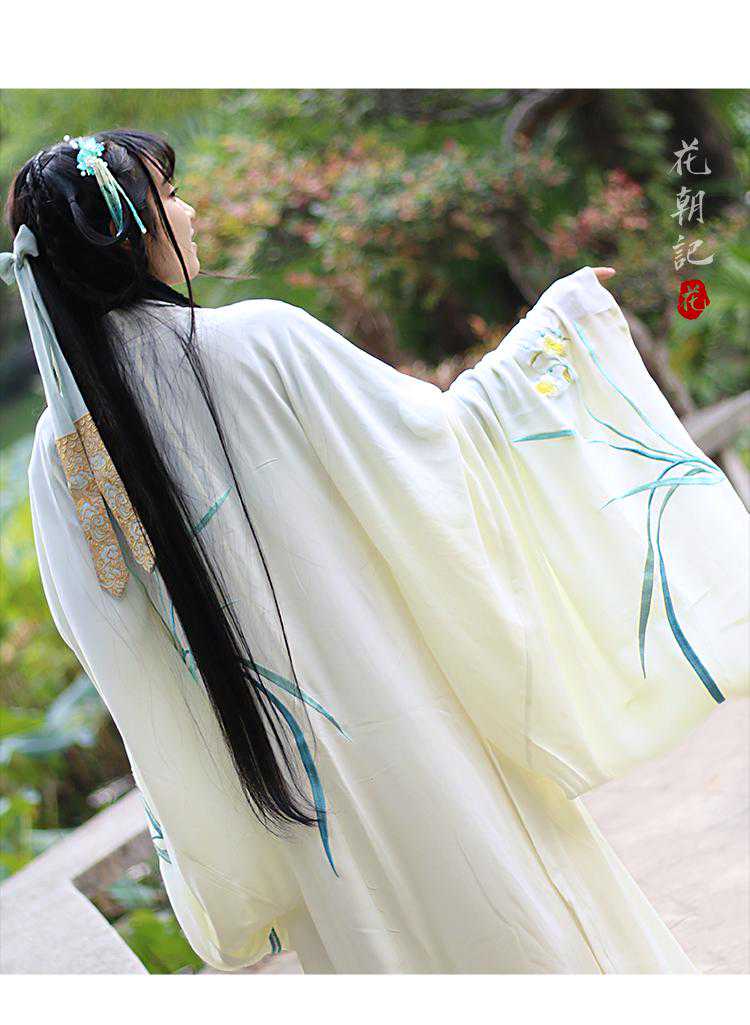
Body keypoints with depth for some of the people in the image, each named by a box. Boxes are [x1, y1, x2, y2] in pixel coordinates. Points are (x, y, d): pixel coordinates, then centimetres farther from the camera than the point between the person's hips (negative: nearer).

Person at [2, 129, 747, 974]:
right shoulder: (259, 341, -18)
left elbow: (105, 640, 3)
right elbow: (433, 436, -12)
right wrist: (558, 321, 2)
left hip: (275, 766, 5)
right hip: (397, 716, -5)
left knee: (372, 929, 22)